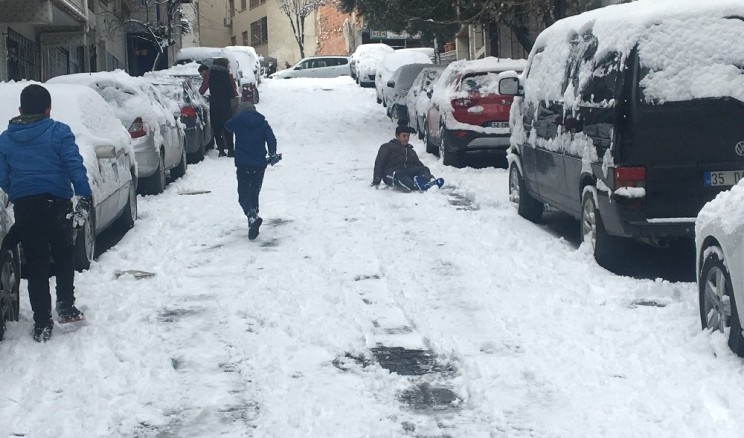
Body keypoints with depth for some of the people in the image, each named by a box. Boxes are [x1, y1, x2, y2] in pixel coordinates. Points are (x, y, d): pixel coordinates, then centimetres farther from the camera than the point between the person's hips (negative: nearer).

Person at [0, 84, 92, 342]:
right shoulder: (59, 132, -4)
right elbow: (74, 166, -12)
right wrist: (84, 196, -11)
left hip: (24, 207, 2)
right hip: (56, 203, -2)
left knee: (36, 264, 6)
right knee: (63, 256, 19)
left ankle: (42, 323, 5)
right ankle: (66, 306, 13)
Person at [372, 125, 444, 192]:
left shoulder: (411, 151, 36)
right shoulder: (387, 147, 21)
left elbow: (418, 164, 24)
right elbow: (379, 164, 9)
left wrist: (429, 177, 4)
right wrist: (376, 181, -8)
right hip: (392, 171, -4)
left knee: (424, 169, -25)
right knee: (400, 175, -40)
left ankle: (431, 182, -59)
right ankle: (414, 186, -71)